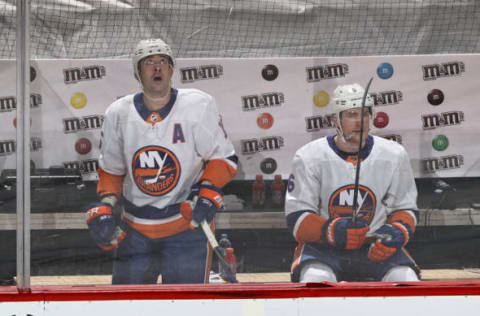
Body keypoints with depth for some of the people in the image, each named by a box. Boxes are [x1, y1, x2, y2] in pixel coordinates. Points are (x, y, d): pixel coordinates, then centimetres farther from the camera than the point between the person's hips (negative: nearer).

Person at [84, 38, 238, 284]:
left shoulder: (199, 106, -7)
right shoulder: (118, 114, 1)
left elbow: (223, 158, -1)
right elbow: (110, 169, 14)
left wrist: (208, 192, -17)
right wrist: (104, 206, -1)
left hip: (187, 224, -3)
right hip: (135, 229, 3)